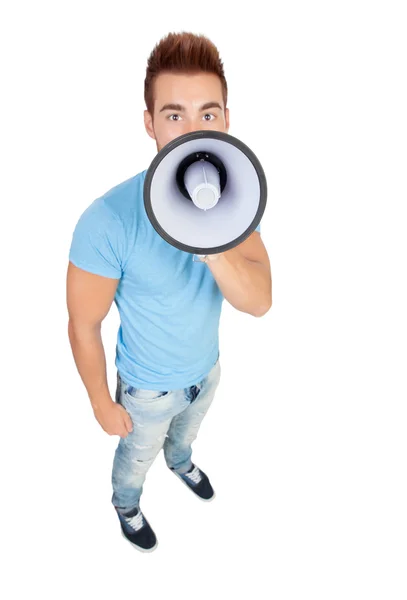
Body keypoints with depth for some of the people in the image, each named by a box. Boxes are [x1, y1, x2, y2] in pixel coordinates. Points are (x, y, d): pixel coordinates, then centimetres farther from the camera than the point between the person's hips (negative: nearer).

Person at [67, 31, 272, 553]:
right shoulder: (108, 220, -35)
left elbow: (260, 301, -27)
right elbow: (84, 326, -22)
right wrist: (102, 403, -10)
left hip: (207, 369, 4)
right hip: (148, 388, -4)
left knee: (184, 434, 36)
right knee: (136, 459, 28)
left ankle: (181, 464, 71)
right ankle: (126, 505, 61)